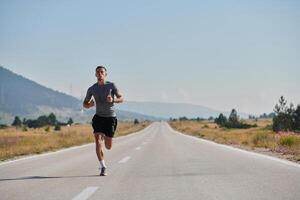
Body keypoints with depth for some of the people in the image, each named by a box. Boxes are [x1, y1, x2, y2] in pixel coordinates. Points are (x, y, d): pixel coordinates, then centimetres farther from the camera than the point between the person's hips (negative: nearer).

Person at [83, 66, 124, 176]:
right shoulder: (92, 89, 4)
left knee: (108, 146, 5)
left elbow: (121, 98, 2)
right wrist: (90, 104, -13)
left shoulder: (111, 85, 0)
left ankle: (105, 137, 43)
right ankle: (103, 167, -12)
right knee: (98, 142, -19)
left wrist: (113, 100, -20)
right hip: (99, 117, 0)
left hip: (111, 118, 0)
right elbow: (85, 104, 11)